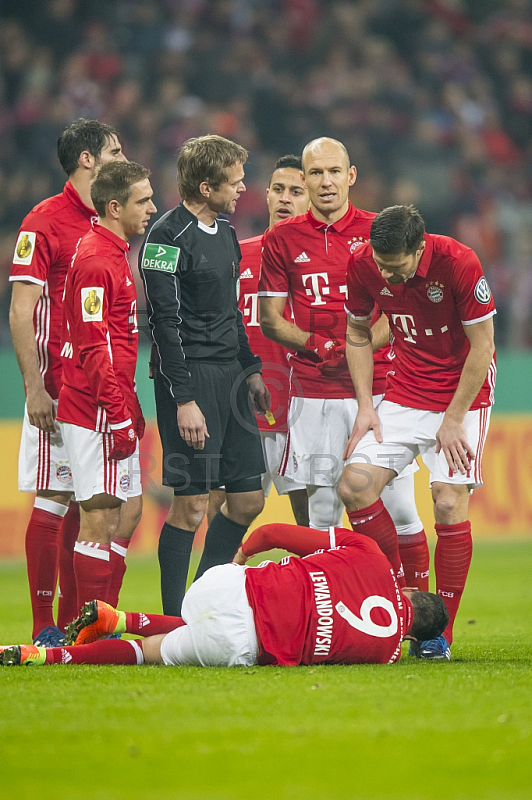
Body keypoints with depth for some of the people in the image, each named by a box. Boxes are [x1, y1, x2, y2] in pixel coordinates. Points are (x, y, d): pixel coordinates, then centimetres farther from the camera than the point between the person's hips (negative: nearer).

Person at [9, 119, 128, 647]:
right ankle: (44, 629, -3)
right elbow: (21, 312, -10)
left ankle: (73, 622, 14)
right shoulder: (44, 222, -8)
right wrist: (34, 386, -17)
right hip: (58, 387, -7)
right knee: (52, 499, -6)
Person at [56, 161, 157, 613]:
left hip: (114, 409, 11)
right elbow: (96, 348, -20)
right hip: (97, 414, -11)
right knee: (100, 519, -7)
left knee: (129, 509, 14)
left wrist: (130, 409, 21)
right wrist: (119, 416, -20)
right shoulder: (96, 261, -15)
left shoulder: (114, 254, 17)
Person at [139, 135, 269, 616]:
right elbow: (166, 323, -16)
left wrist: (251, 370, 20)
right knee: (191, 503, -8)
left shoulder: (224, 233, 15)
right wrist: (184, 400, -20)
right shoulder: (169, 238, -13)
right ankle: (176, 620, 0)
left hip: (229, 376, 9)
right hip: (190, 377, -9)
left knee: (249, 498, 8)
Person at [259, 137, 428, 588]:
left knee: (399, 508, -3)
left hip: (378, 387, -1)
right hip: (315, 394, 1)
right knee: (323, 511, 0)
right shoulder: (283, 239, 8)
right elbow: (270, 320, 9)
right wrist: (317, 345, -9)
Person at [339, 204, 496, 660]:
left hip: (463, 395, -4)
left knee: (449, 502, -15)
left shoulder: (458, 263, -23)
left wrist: (453, 420, -14)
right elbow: (357, 335, 7)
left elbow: (482, 345, -15)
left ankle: (441, 632, -6)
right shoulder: (363, 265, -10)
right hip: (404, 395, 4)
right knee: (355, 486, -12)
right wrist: (365, 406, -1)